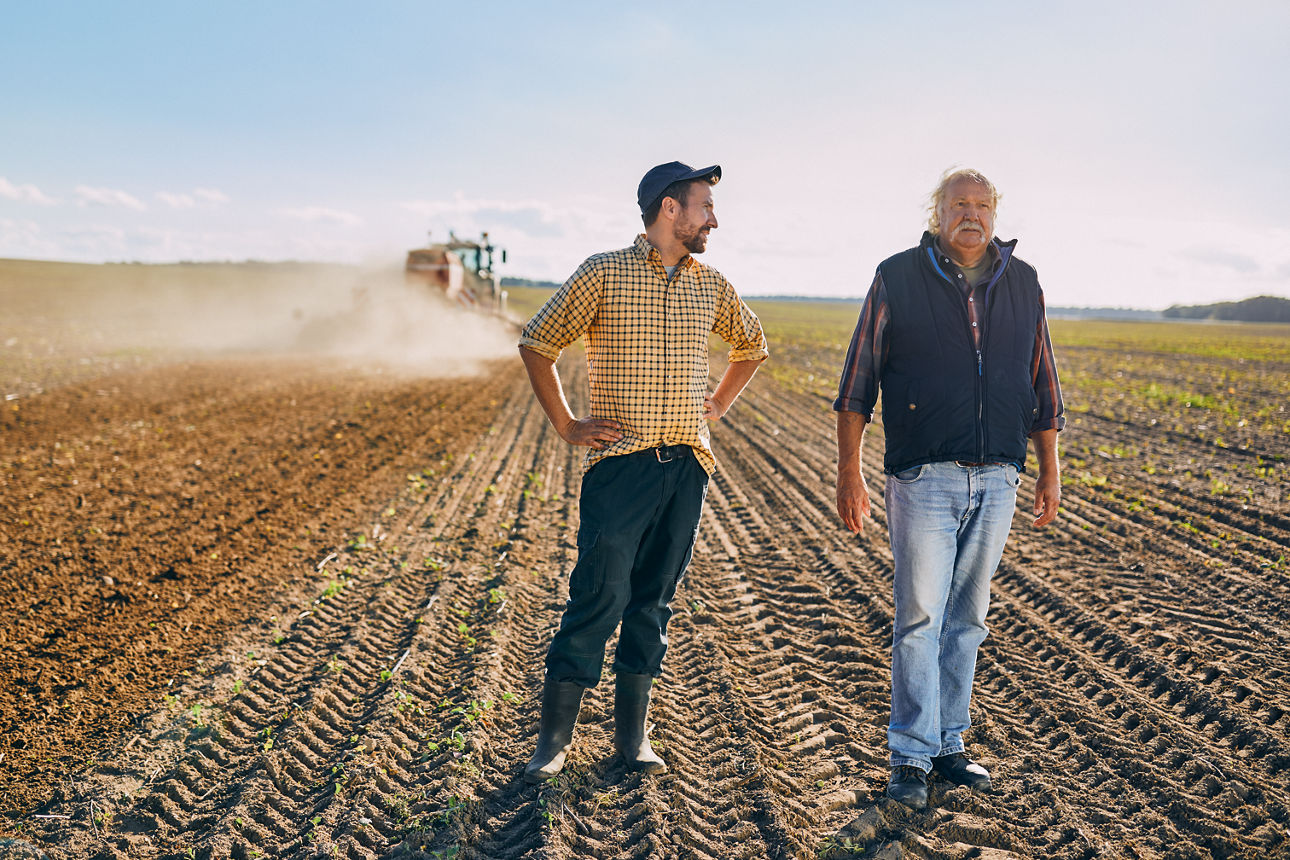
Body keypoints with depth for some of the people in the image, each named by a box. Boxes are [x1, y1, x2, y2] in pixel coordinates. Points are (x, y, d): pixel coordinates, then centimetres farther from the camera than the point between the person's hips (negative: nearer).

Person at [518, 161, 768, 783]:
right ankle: (554, 739, 7)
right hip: (621, 467, -5)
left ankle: (632, 736, 21)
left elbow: (752, 346, 30)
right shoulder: (605, 273, -3)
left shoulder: (711, 285, 12)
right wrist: (566, 426, -1)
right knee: (599, 598, -7)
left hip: (687, 467, 5)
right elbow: (537, 344, 1)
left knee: (653, 602, 10)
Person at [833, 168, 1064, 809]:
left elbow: (1042, 388, 18)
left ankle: (948, 744, 22)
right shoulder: (898, 279, 1)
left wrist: (1049, 469, 15)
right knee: (920, 617, -3)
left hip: (997, 481, 4)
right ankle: (911, 756, 7)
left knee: (967, 618, 11)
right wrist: (849, 470, -4)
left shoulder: (1022, 284, 11)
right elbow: (857, 384, 1)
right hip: (924, 478, -3)